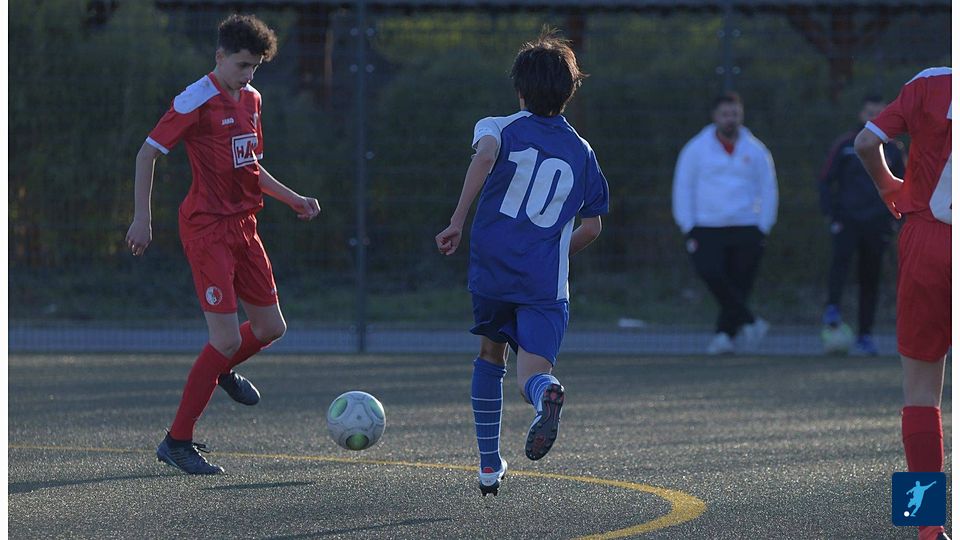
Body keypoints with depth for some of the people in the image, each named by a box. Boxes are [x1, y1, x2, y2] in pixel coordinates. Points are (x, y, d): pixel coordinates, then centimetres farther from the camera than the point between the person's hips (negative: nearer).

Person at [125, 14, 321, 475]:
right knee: (227, 338, -13)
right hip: (207, 229, -8)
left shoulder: (250, 99, 13)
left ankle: (221, 370, 44)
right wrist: (142, 219, -17)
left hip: (242, 225, 8)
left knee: (270, 328, 11)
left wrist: (292, 199, 16)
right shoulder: (196, 101, -12)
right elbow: (147, 152, -12)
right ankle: (177, 442, -5)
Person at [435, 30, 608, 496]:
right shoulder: (582, 153, 14)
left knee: (490, 356, 23)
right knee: (532, 368, -9)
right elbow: (592, 228, 16)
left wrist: (457, 222, -22)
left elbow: (485, 155, -19)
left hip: (491, 268, 0)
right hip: (545, 283, 0)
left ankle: (489, 464, 21)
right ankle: (545, 392, -48)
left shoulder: (501, 128, 6)